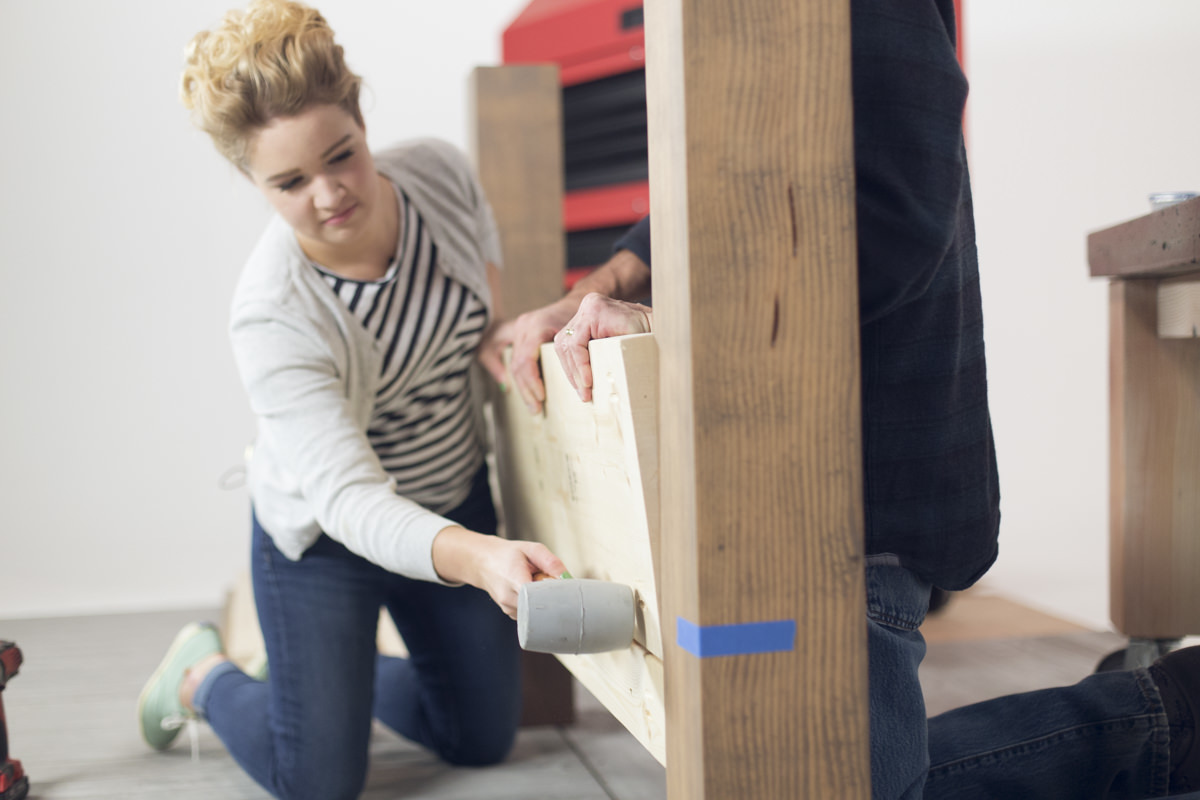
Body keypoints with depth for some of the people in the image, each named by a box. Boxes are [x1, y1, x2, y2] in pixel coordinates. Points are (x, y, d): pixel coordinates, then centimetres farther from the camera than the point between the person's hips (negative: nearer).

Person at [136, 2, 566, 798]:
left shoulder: (440, 173, -18)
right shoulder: (273, 314, -34)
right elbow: (348, 499, -41)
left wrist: (496, 334, -3)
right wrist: (476, 557, -58)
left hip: (458, 500, 5)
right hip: (324, 533, -5)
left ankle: (334, 672, 41)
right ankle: (205, 673, 32)